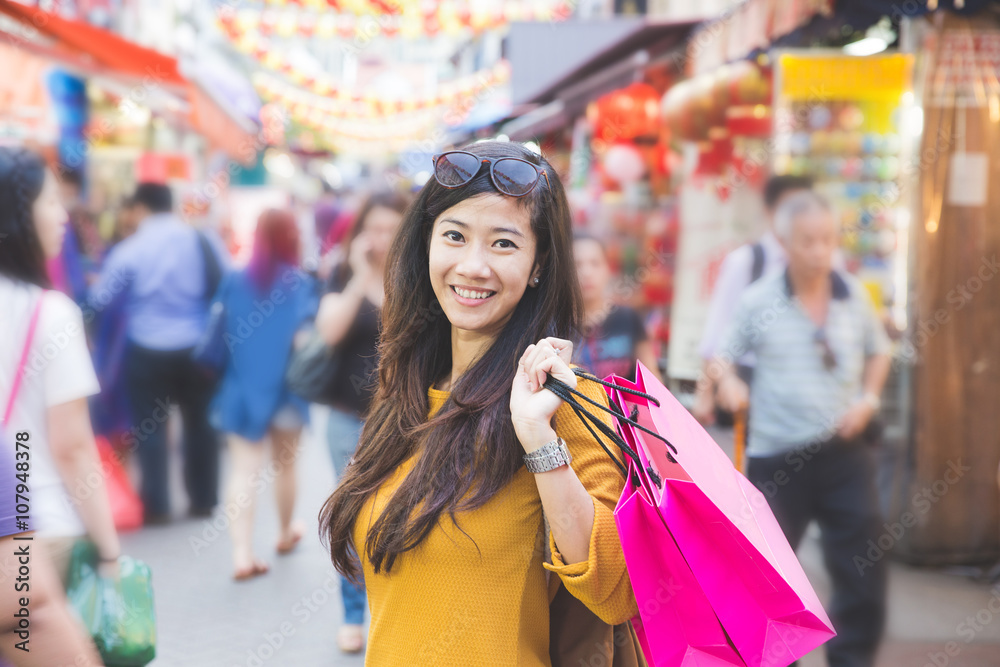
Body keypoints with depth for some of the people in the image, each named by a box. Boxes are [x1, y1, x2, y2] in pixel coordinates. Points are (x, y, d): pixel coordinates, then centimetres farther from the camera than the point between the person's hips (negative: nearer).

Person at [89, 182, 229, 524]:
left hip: (148, 352, -2)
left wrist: (96, 283, 22)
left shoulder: (129, 250, -9)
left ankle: (156, 505, 9)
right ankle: (203, 500, 21)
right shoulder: (206, 241, -5)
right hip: (199, 348, 2)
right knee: (200, 422, 14)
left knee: (149, 426, 9)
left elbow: (99, 299, 0)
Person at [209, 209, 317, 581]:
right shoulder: (300, 284, -7)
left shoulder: (235, 281, 0)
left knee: (243, 468, -2)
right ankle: (286, 532, 37)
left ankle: (242, 553, -11)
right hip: (285, 387, -1)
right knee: (284, 463, 18)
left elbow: (219, 331, 2)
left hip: (242, 388, 1)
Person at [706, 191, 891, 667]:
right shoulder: (757, 302, -6)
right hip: (776, 455, -2)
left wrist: (869, 397, 2)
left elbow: (877, 350, 17)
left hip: (844, 450, 2)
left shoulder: (855, 296, 2)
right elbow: (723, 355, 0)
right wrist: (728, 382, -21)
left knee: (863, 560, 0)